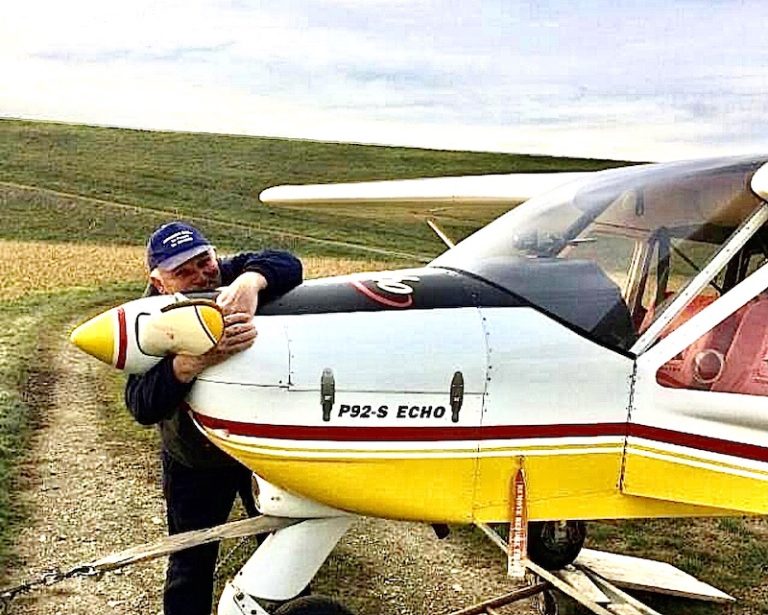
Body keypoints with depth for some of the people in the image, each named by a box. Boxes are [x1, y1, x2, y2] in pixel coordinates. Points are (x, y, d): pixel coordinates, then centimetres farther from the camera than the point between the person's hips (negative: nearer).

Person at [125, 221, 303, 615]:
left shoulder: (230, 277, -16)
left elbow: (286, 264, -30)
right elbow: (142, 407, -35)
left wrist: (250, 280, -51)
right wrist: (192, 361, -52)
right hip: (194, 462, -2)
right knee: (191, 561, 11)